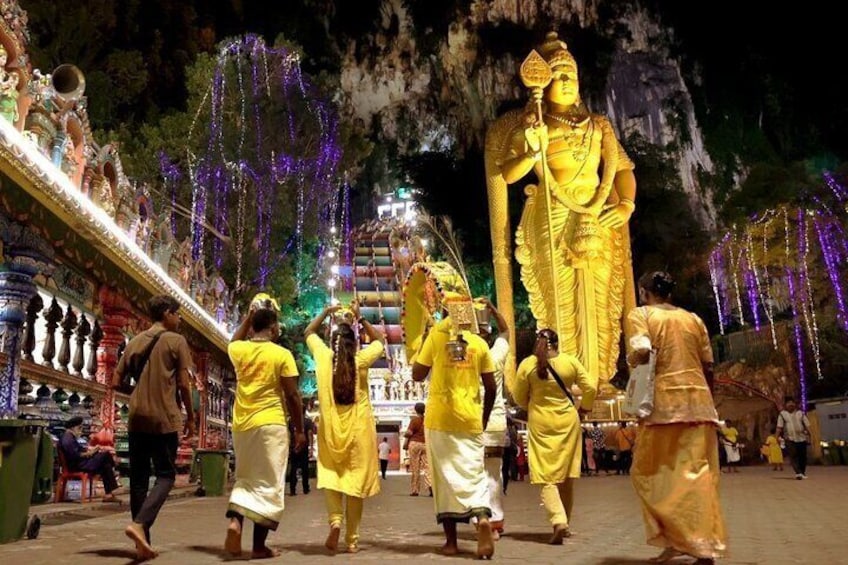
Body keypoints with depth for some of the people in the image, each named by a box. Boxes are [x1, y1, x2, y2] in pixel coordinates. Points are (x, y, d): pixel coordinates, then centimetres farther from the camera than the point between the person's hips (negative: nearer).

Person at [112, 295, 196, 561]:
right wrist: (190, 416, 3)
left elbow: (116, 383, 13)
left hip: (136, 418, 5)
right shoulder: (176, 341, -3)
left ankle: (144, 543, 12)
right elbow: (183, 384, -7)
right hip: (164, 418, -5)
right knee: (165, 476, 3)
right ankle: (139, 524, -19)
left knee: (139, 479, 10)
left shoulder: (134, 342, 13)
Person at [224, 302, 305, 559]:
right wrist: (300, 429, 1)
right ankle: (259, 546, 4)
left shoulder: (239, 350, 4)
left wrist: (249, 315, 31)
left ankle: (234, 520, -3)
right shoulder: (282, 354, -7)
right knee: (268, 484, 2)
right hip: (270, 424, -5)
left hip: (242, 425, 5)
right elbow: (292, 396, -7)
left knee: (245, 479, 20)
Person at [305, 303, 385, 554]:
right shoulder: (361, 359, -6)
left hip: (330, 427, 1)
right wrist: (360, 319, 13)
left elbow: (309, 332, 16)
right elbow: (379, 340, 14)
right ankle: (352, 539, 8)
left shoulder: (323, 356, -3)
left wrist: (325, 312, 20)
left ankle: (335, 520, -12)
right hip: (359, 428, -1)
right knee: (356, 479, 5)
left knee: (331, 476, 12)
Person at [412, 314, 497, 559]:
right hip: (470, 419, 1)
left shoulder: (436, 336, -1)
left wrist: (423, 344, 12)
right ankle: (483, 517, -20)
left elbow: (417, 375, 2)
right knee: (474, 472, 6)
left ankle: (451, 541, 10)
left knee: (445, 476, 6)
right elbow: (490, 388, 6)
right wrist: (484, 419, 18)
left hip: (439, 418, -1)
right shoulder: (479, 343, 6)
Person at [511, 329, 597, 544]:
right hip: (567, 421, 2)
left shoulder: (527, 364, -6)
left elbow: (519, 397, 1)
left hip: (541, 423, -2)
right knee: (566, 475, 15)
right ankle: (565, 522, 25)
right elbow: (591, 387, -3)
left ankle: (558, 521, -17)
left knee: (547, 476, 1)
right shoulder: (570, 361, -3)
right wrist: (583, 409, 14)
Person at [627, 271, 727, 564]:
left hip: (665, 400, -5)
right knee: (698, 474, 7)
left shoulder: (641, 314, 2)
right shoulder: (693, 318, 16)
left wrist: (630, 360, 5)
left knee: (650, 472, 6)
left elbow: (642, 352, -15)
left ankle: (678, 539, -1)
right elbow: (708, 367, 14)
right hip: (699, 400, 5)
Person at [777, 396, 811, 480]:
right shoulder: (782, 414, 4)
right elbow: (779, 426, 0)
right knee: (793, 456, -14)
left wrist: (808, 434, 2)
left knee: (803, 456, 6)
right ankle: (798, 473, -22)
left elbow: (807, 425, 10)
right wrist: (778, 436, -7)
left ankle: (803, 473, 20)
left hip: (801, 438, 3)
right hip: (790, 439, -3)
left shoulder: (800, 413, 11)